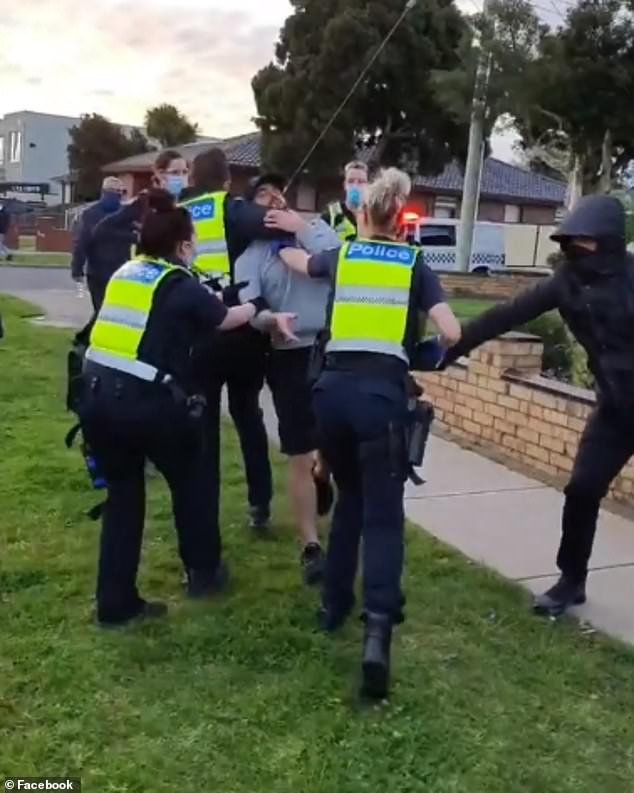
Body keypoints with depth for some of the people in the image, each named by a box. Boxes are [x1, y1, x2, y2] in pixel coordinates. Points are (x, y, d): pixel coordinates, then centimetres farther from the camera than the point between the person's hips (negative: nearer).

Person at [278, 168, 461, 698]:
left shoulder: (341, 257, 16)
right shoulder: (414, 265, 10)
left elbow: (299, 262, 38)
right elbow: (452, 333, 0)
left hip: (333, 389, 3)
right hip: (382, 393, -3)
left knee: (350, 497, 23)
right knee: (383, 513, -2)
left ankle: (335, 605, 30)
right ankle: (379, 627, -19)